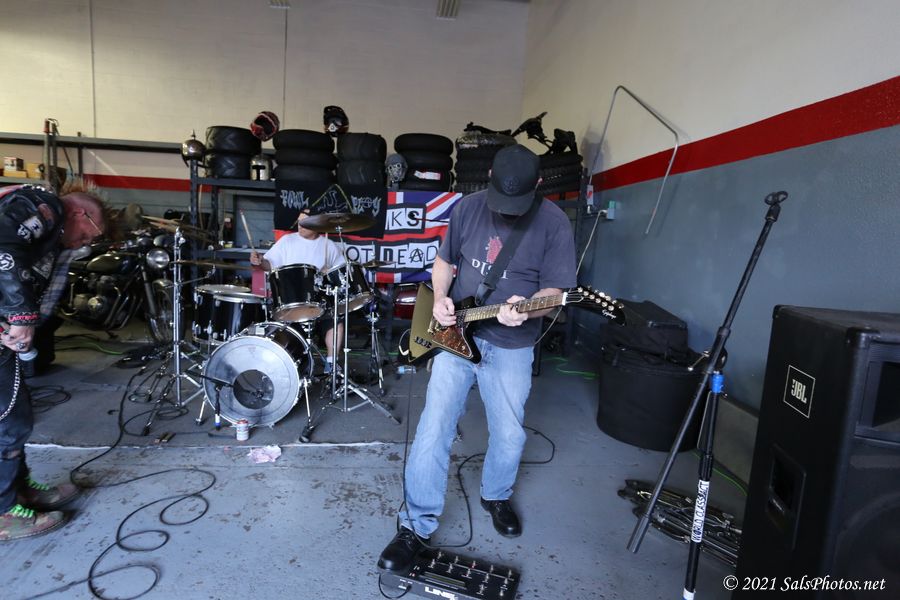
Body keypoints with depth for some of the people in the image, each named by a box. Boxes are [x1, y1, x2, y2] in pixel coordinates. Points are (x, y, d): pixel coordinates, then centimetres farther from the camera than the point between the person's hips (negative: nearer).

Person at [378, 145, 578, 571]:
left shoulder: (553, 223, -9)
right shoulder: (467, 207, -1)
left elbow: (554, 289, -8)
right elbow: (444, 260, 10)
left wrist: (525, 311, -29)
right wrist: (440, 299, -8)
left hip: (511, 346, -1)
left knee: (508, 434, 9)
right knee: (434, 428, -4)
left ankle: (496, 496, 40)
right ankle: (416, 525, 12)